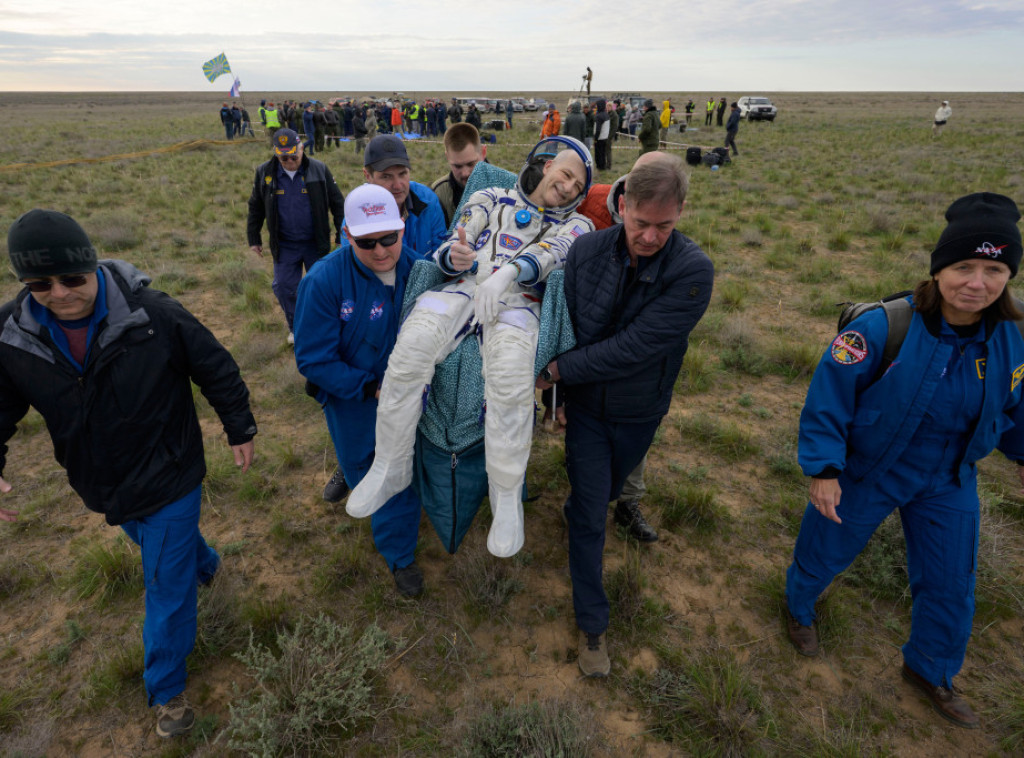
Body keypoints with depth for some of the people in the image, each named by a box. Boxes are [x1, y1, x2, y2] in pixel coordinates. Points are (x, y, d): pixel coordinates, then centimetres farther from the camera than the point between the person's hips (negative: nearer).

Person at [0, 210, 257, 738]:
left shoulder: (154, 315, -25)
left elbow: (216, 370, -12)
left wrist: (240, 430, -3)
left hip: (170, 478, -4)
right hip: (102, 486, 5)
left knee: (167, 587, 7)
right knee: (163, 548, 31)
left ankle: (165, 688, 29)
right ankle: (203, 563, 66)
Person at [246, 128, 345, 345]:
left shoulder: (319, 170, -7)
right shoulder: (264, 172, -2)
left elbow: (337, 203, 0)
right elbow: (255, 207, 9)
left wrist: (343, 235, -1)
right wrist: (254, 239, 10)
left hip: (316, 243, -2)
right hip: (284, 246, 2)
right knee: (284, 287, 6)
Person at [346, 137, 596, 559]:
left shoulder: (575, 225, 21)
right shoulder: (490, 200, 25)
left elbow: (550, 253, -2)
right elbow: (447, 254, 14)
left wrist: (506, 273, -23)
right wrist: (455, 256, -13)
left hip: (517, 301, -1)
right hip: (464, 288, 2)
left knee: (510, 370, -36)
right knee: (412, 346, -30)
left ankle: (507, 497, -21)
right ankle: (390, 469, -14)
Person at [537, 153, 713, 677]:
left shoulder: (693, 271, -26)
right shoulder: (587, 250, -17)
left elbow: (632, 348, -30)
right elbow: (563, 325, -7)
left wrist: (556, 371, -25)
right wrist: (558, 382, -9)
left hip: (640, 412, 0)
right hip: (586, 405, 0)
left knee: (604, 493, 26)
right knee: (589, 515, 4)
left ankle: (579, 511, 63)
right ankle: (592, 624, 22)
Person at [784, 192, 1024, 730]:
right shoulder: (883, 327, -29)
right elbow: (829, 395, -22)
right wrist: (823, 468, -22)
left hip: (948, 483, 5)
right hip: (866, 473, -4)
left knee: (951, 585, 19)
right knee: (826, 552, 17)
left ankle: (930, 671, 49)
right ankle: (799, 607, 53)